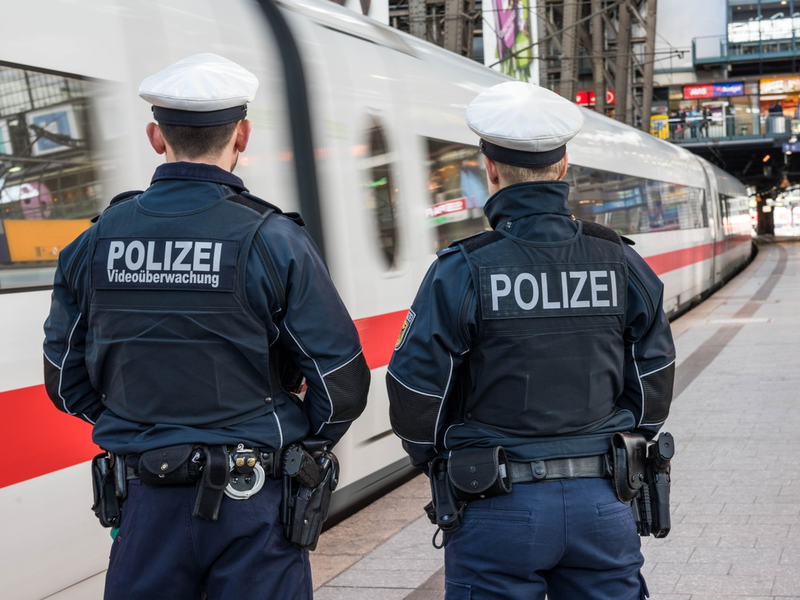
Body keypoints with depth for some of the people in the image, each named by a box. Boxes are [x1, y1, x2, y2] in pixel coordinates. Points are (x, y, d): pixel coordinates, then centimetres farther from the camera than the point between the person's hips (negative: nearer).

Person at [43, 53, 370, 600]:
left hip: (148, 504, 3)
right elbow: (342, 384, -9)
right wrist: (296, 448, 9)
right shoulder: (272, 241, -11)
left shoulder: (96, 242, 0)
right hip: (252, 508, -3)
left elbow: (66, 380, 8)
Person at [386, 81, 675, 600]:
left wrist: (436, 459, 11)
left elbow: (417, 388, -8)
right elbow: (654, 383, 7)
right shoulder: (621, 264, 0)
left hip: (499, 509, -3)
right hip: (602, 502, 3)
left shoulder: (463, 271, -12)